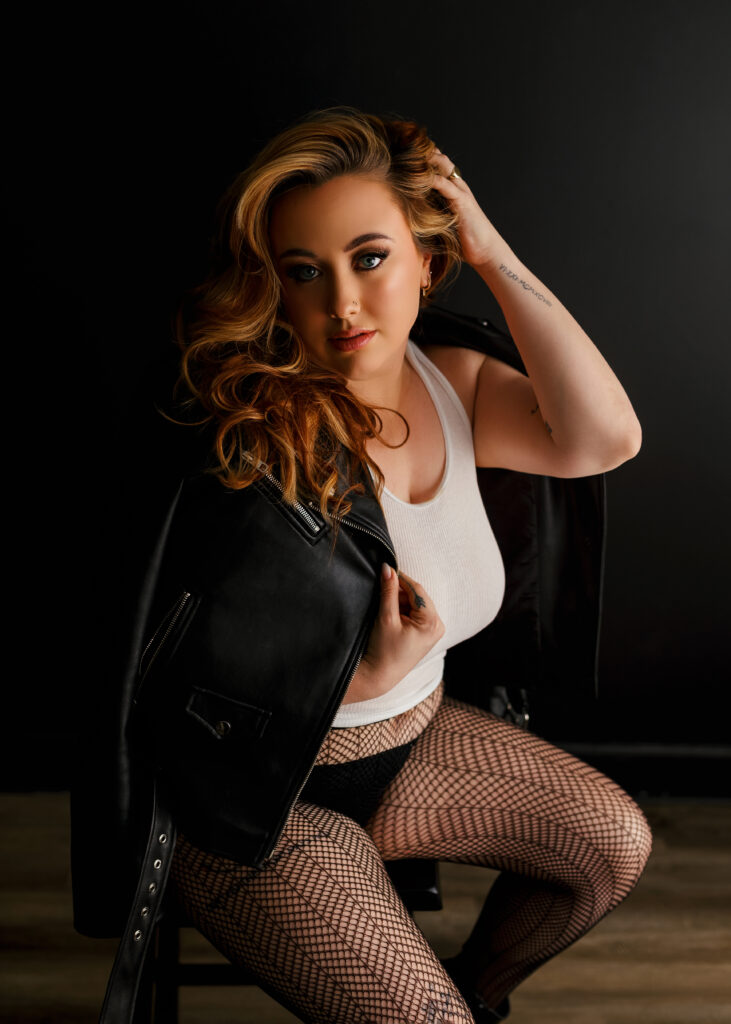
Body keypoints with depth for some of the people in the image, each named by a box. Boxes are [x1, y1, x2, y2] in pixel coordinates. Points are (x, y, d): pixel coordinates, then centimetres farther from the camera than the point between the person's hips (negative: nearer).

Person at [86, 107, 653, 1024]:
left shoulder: (452, 382, -4)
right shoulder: (258, 436, -24)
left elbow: (605, 439, -22)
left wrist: (496, 258, -22)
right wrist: (372, 673, -31)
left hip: (413, 741, 7)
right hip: (269, 791, -6)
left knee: (616, 842, 8)